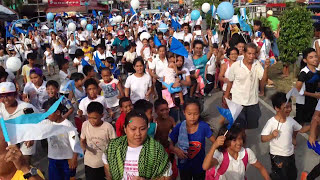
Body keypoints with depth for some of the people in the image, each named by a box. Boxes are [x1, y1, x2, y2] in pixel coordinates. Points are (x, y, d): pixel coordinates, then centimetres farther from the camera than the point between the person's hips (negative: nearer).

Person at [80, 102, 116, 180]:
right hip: (89, 163, 2)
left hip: (105, 163, -2)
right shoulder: (85, 124, -8)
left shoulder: (108, 127, -17)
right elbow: (82, 140, 6)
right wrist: (84, 146, -16)